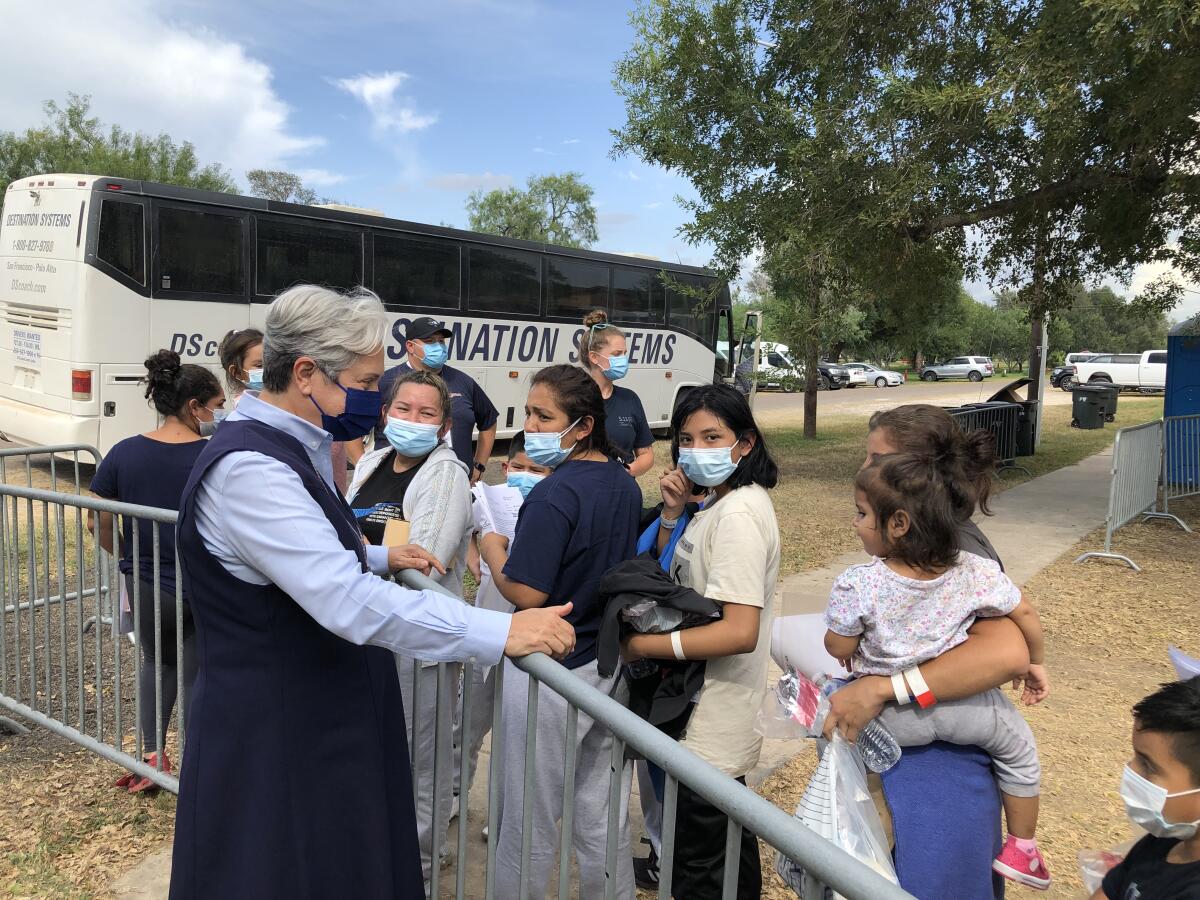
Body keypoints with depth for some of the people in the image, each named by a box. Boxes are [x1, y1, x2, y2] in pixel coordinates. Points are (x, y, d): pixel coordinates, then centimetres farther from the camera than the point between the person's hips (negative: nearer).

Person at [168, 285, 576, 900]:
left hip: (316, 722, 10)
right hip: (273, 741, -9)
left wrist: (378, 557, 11)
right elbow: (349, 602, -35)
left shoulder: (286, 449, 7)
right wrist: (501, 632, -33)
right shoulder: (249, 469, -26)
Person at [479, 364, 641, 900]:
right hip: (609, 664, 8)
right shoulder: (624, 484, 3)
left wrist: (493, 549, -7)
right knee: (601, 805, 21)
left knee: (530, 816, 11)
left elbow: (526, 594, -24)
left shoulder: (554, 495, -23)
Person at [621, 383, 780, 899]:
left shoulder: (739, 513, -23)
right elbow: (669, 576, 13)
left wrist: (640, 645, -23)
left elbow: (740, 632, -30)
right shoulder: (716, 501, 5)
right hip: (711, 712, 9)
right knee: (731, 852, 27)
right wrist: (673, 513, -3)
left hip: (712, 727, -9)